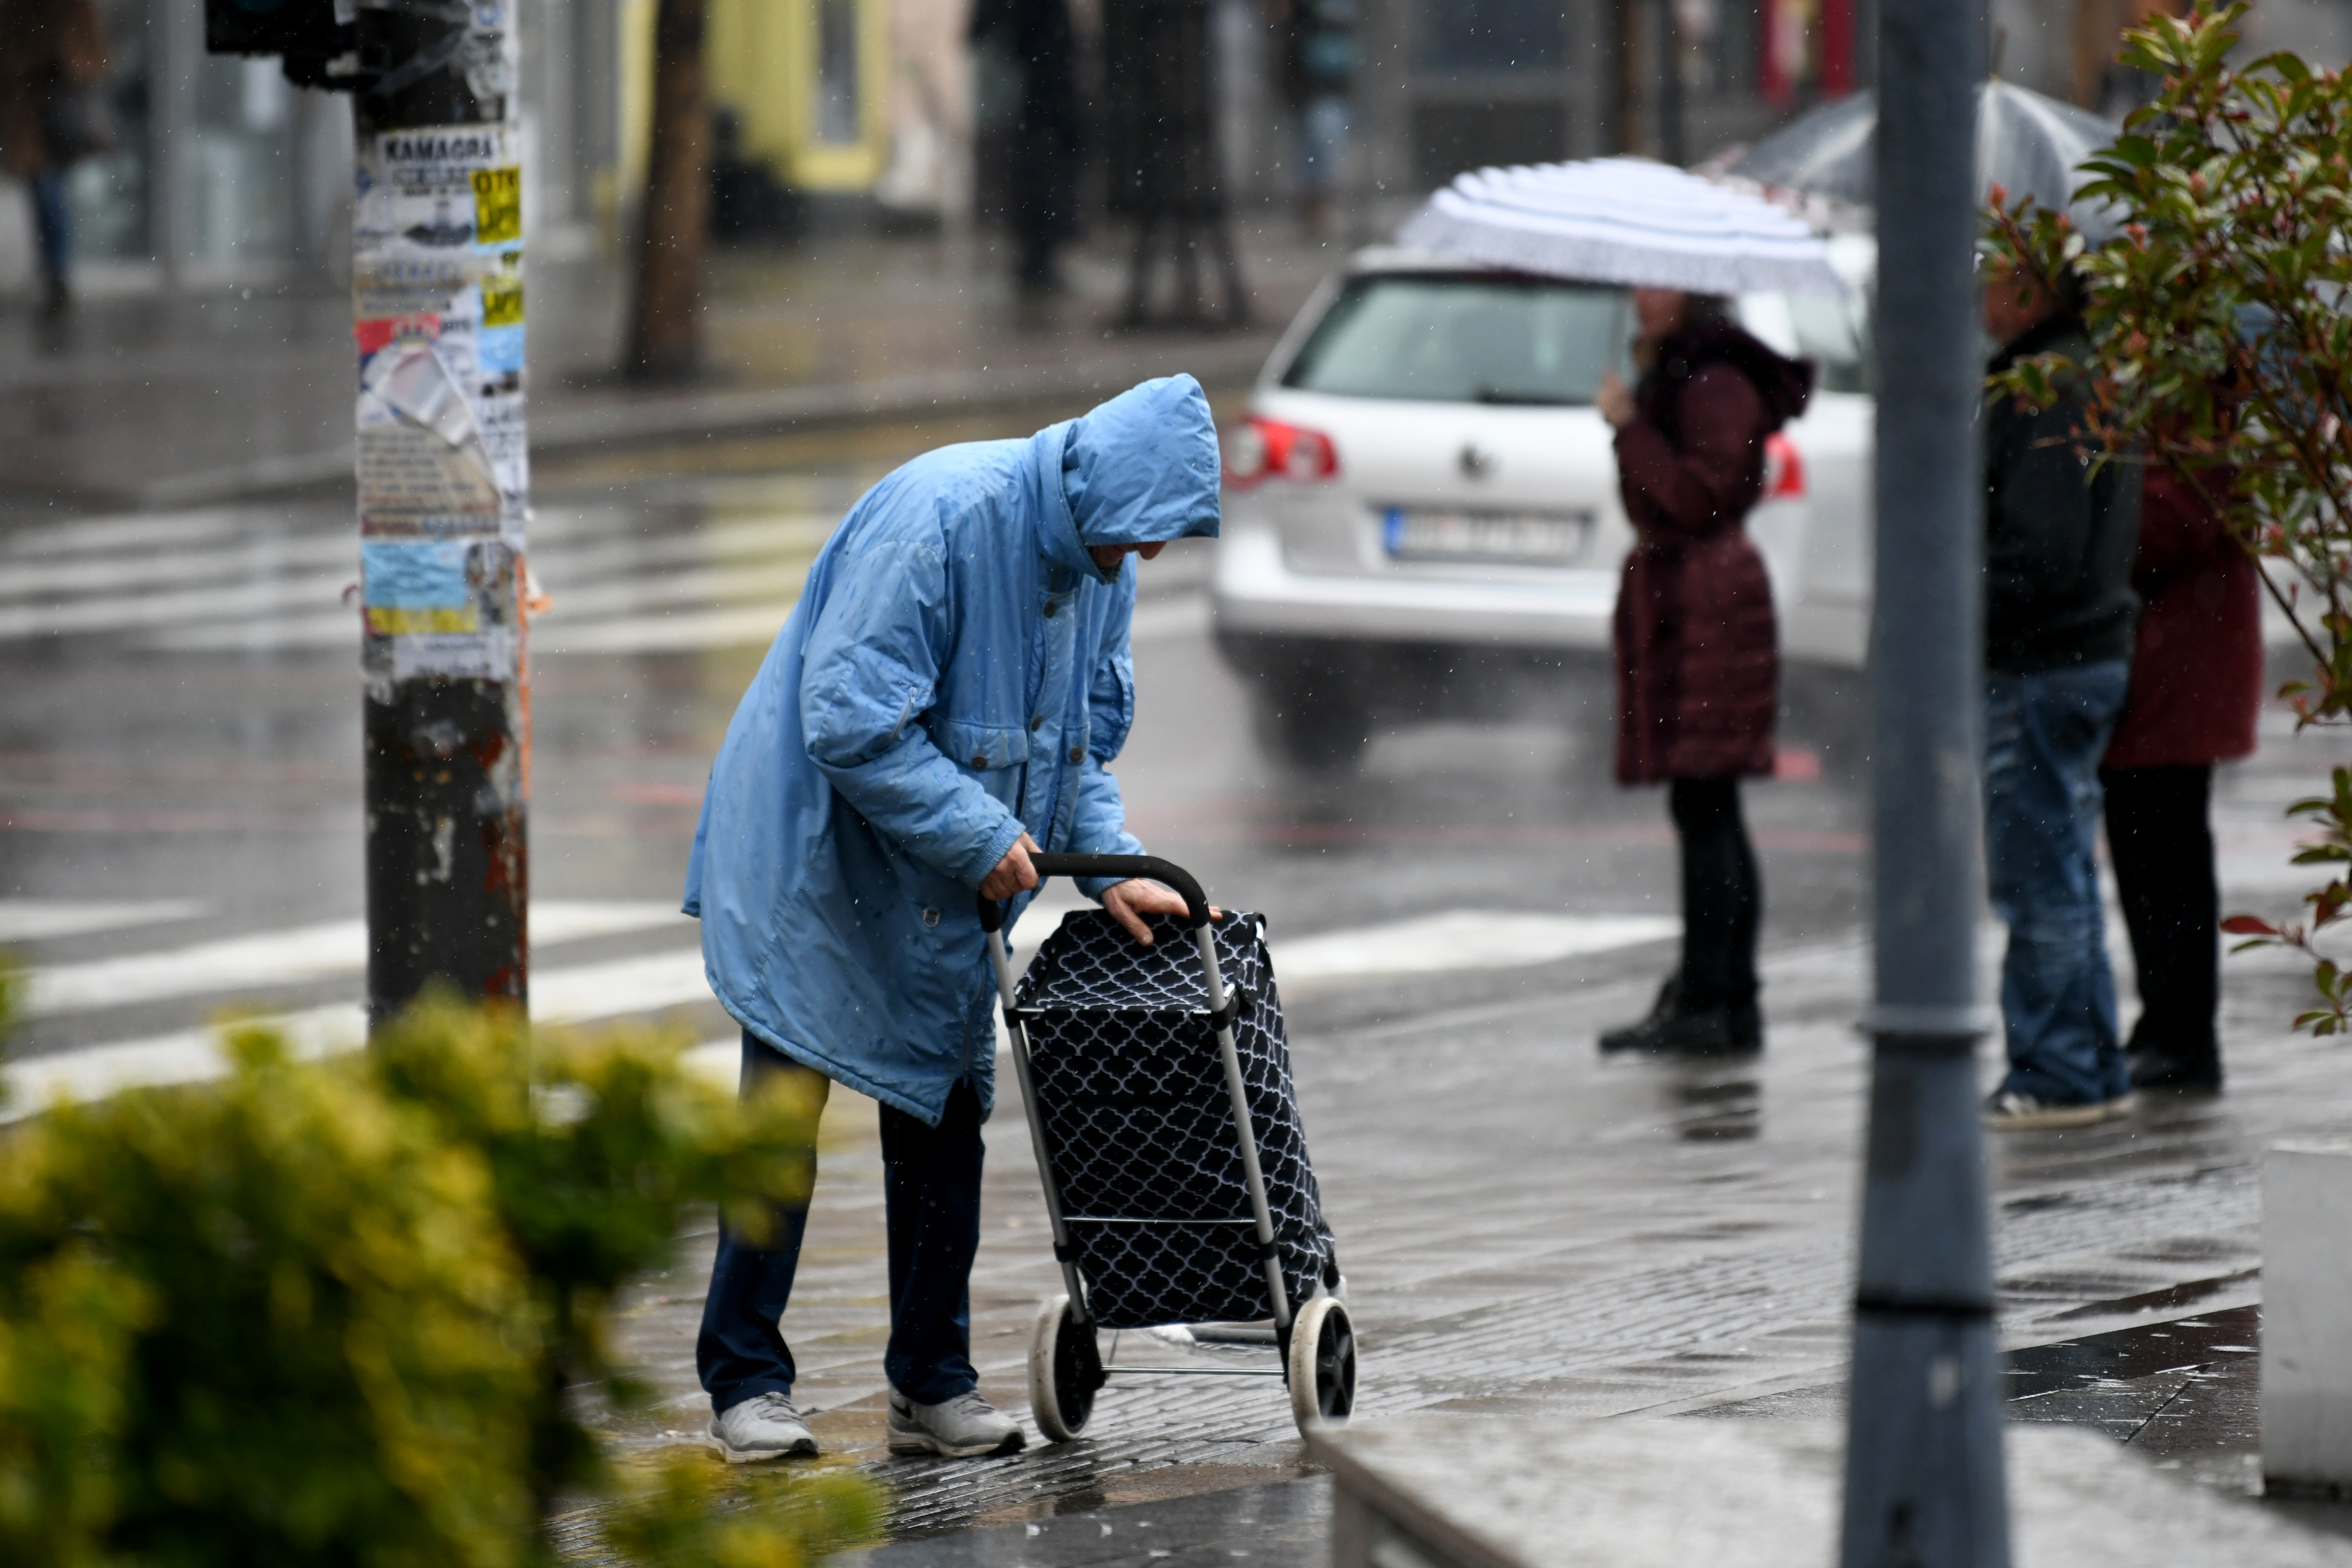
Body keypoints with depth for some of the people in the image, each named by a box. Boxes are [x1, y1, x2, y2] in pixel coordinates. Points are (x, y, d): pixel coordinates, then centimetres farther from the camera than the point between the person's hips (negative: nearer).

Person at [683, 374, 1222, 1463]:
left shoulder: (1101, 561, 0)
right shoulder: (937, 519, -26)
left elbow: (1082, 739, 12)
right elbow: (852, 721, -29)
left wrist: (1110, 869, -4)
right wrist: (982, 836, -25)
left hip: (938, 893, 8)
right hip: (813, 861, -7)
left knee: (945, 1115, 7)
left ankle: (934, 1386, 14)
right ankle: (746, 1384, 1)